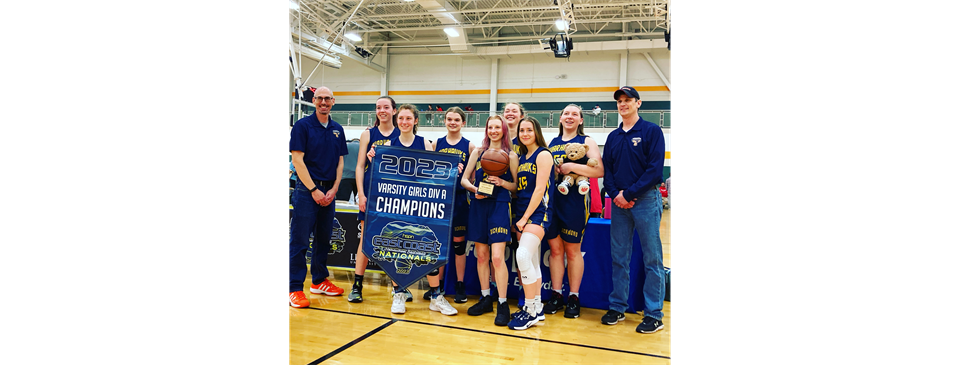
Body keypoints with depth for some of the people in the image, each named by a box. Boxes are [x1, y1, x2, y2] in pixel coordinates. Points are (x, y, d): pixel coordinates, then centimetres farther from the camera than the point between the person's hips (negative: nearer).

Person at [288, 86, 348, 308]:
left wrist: (334, 189, 0)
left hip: (329, 192, 6)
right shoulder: (303, 125, -4)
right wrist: (314, 190, -13)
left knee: (323, 238, 13)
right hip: (307, 190, -5)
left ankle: (319, 281, 25)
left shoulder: (337, 129, 11)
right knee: (300, 241, -3)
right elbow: (297, 160, -10)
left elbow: (340, 161, 12)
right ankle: (295, 288, 2)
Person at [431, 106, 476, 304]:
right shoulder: (436, 144, 9)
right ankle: (438, 284, 21)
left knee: (459, 241, 3)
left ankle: (460, 286, 14)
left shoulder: (469, 146, 2)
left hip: (459, 198, -2)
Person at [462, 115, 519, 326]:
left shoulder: (511, 155, 5)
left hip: (499, 206, -3)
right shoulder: (478, 152, 12)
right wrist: (475, 189, -9)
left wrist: (502, 182, -14)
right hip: (478, 206, 4)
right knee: (481, 255, 9)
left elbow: (517, 186, 4)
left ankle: (503, 304, -4)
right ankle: (486, 298, 21)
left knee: (497, 256, -12)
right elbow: (464, 179, 10)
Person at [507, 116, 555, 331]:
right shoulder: (522, 158, 17)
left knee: (523, 255, -21)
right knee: (532, 262, 10)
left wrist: (525, 217, -15)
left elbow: (540, 188, -13)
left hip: (538, 212, -8)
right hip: (522, 212, 8)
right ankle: (536, 308, 18)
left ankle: (531, 311, -11)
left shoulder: (543, 155, -6)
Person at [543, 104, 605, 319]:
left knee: (572, 250, 2)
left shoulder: (586, 141, 2)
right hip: (551, 199, 4)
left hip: (574, 201, -4)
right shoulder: (552, 143, 15)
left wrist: (571, 166, -17)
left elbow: (599, 171, -9)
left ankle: (574, 298, 13)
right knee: (555, 248, 6)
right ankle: (556, 295, 16)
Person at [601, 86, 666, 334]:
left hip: (645, 200, -5)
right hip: (619, 202, 5)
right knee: (619, 258, 8)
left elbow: (655, 168, -10)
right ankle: (617, 308, 17)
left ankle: (654, 314, 5)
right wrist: (615, 195, -7)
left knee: (652, 258, -1)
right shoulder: (613, 137, 15)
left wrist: (628, 194, -14)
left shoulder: (651, 131, -1)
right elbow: (606, 170, 12)